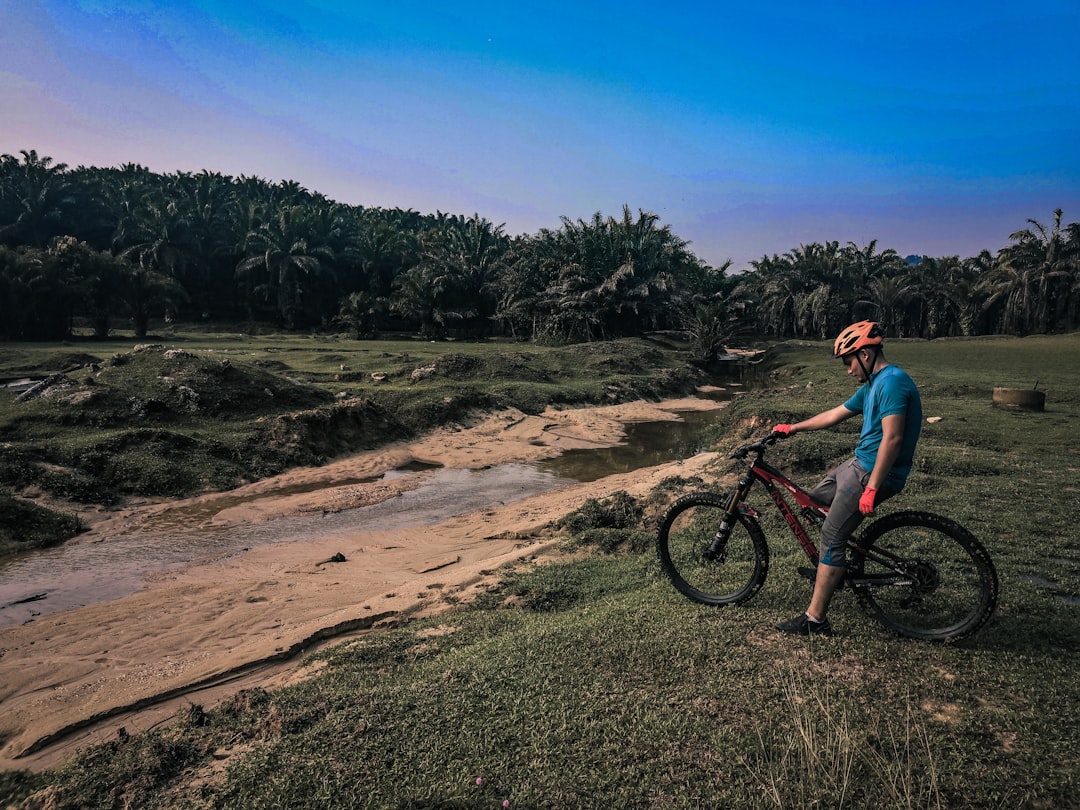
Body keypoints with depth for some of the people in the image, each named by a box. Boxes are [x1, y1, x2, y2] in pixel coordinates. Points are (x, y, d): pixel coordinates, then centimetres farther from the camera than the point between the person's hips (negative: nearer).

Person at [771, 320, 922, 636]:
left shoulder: (892, 382, -19)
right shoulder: (872, 385, 14)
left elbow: (893, 437, -27)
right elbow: (834, 414, 24)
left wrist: (872, 489, -28)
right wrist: (793, 428, 29)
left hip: (873, 473, -10)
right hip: (858, 464, 10)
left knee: (832, 537, -9)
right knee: (815, 499, 25)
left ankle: (815, 619, -4)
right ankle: (831, 568, 34)